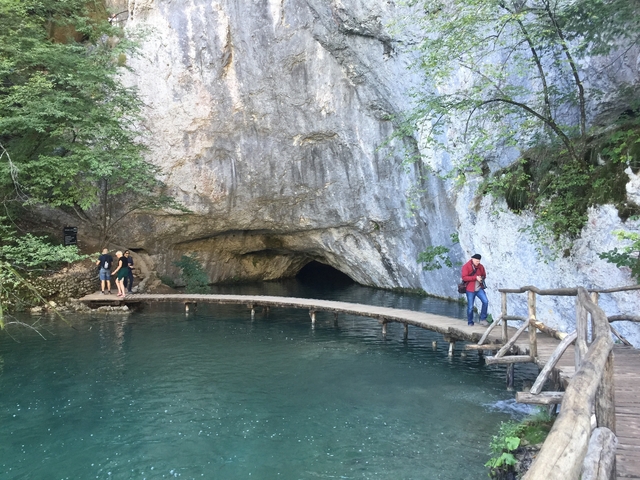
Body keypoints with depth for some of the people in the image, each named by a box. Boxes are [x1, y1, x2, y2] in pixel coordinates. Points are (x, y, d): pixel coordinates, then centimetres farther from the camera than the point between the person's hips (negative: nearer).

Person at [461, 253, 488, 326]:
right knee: (470, 307, 1)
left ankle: (482, 319, -1)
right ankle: (470, 322, 17)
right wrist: (475, 277, -22)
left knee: (485, 301, -14)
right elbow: (464, 277, -17)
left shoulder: (481, 266, 6)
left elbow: (484, 275, 20)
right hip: (470, 290, -4)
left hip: (479, 288, 4)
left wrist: (481, 278, -4)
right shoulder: (466, 266, -8)